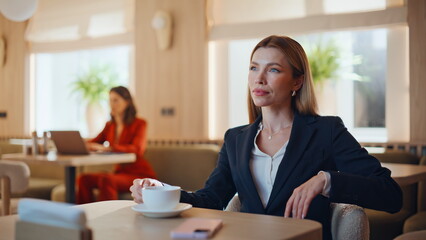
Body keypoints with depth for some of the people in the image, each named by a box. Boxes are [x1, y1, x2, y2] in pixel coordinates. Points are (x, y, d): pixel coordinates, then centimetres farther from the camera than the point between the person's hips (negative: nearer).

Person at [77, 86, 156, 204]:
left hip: (141, 175, -6)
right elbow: (92, 144, 10)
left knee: (106, 180, -33)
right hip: (120, 172, 6)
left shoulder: (139, 124, -8)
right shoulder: (109, 125, 14)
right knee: (83, 179, -17)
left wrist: (106, 148, -38)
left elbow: (137, 149, -25)